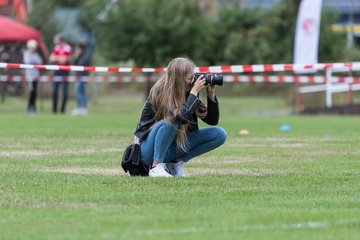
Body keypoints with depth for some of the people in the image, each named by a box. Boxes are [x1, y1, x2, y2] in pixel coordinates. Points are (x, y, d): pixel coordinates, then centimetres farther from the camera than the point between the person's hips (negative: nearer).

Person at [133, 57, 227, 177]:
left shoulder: (187, 94, -1)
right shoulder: (160, 93, -20)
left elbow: (212, 120, 3)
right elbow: (181, 117, -34)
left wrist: (211, 95, -9)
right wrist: (194, 93, -26)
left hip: (173, 147, 6)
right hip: (150, 148, -6)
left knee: (220, 134, -6)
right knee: (171, 121, -36)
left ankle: (176, 162, -4)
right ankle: (156, 167, -24)